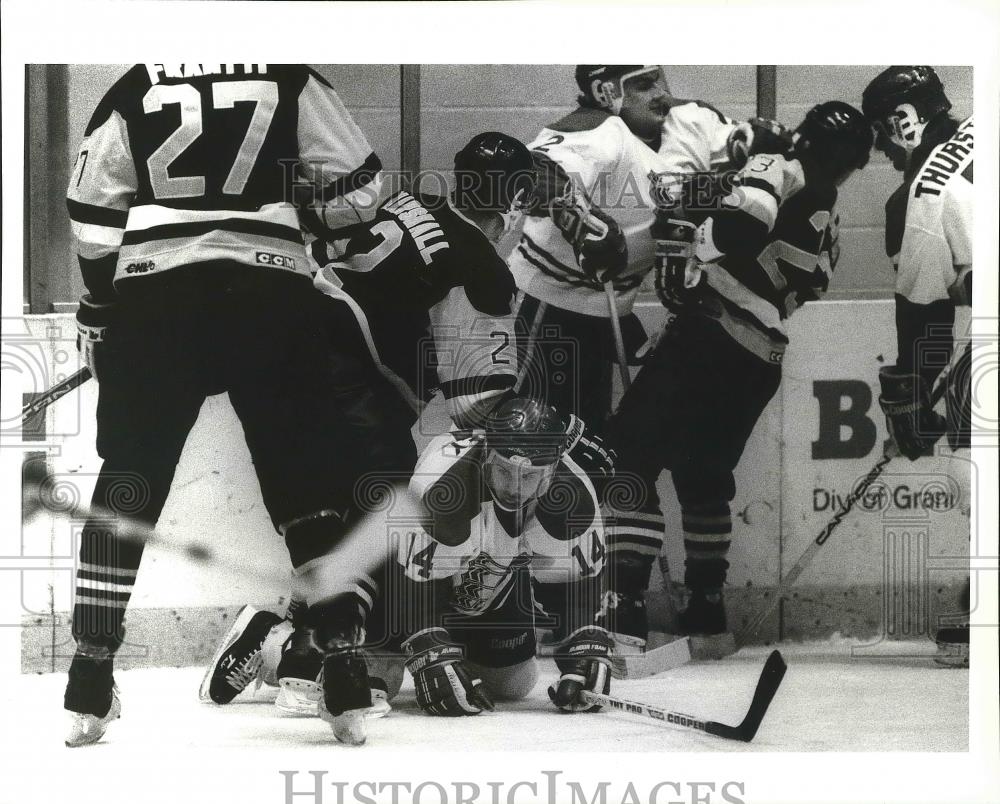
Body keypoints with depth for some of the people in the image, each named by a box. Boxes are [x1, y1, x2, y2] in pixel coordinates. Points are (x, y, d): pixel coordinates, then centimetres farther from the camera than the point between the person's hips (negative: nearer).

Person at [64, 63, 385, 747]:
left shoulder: (132, 93, 8)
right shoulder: (292, 82, 5)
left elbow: (93, 221, 9)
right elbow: (355, 186, 6)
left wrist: (98, 308, 19)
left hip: (151, 302, 1)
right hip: (271, 297, -1)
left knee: (129, 479, 8)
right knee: (311, 481, 11)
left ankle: (91, 688, 2)